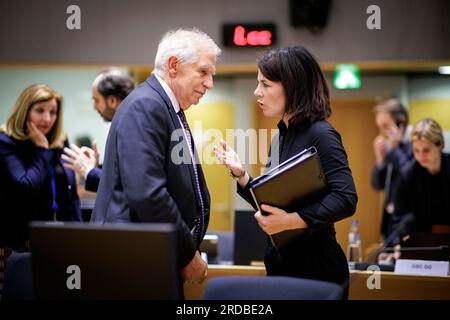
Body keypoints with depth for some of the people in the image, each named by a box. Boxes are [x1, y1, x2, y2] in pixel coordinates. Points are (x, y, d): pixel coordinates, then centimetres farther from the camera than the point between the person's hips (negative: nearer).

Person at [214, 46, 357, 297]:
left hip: (316, 267, -8)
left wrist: (291, 221, -29)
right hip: (281, 263, 8)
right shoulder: (280, 138, 9)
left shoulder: (320, 135, -14)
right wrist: (241, 175, 0)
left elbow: (346, 200, -24)